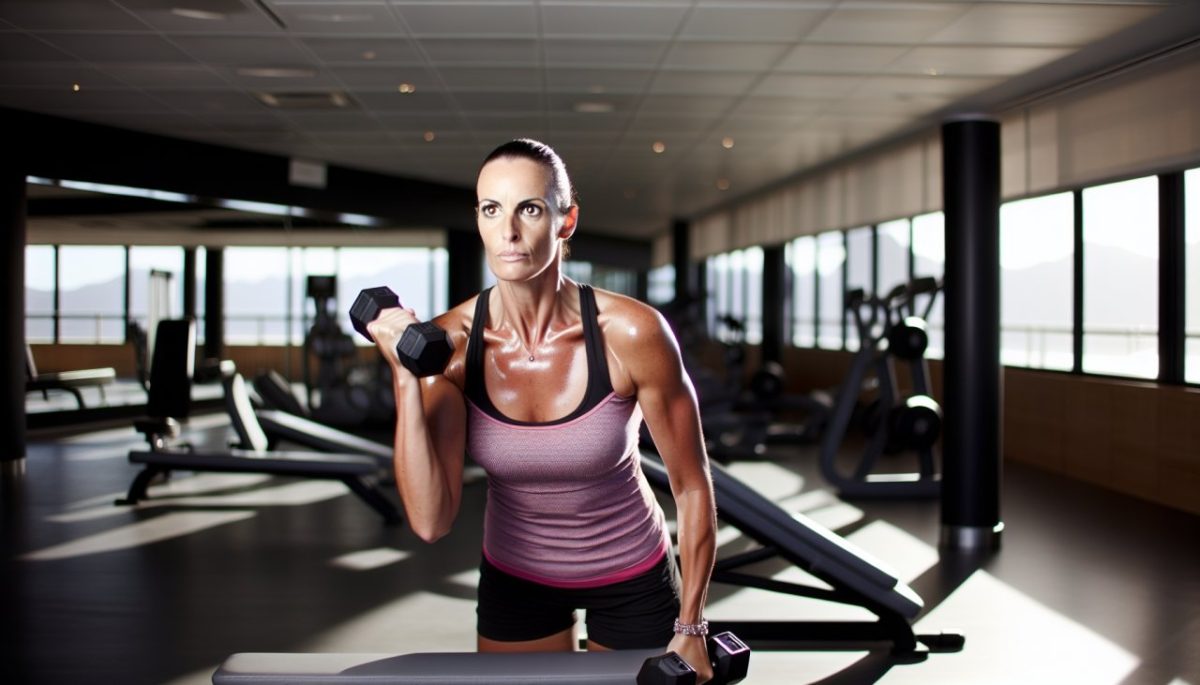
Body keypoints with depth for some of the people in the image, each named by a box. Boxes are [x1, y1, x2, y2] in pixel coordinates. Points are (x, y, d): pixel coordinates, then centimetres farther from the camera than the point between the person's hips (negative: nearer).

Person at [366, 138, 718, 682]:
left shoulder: (631, 332, -26)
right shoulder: (452, 342, -19)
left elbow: (692, 485, -13)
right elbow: (431, 521, -25)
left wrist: (690, 628, -8)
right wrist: (404, 378, -32)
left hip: (630, 574, -2)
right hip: (514, 576, 2)